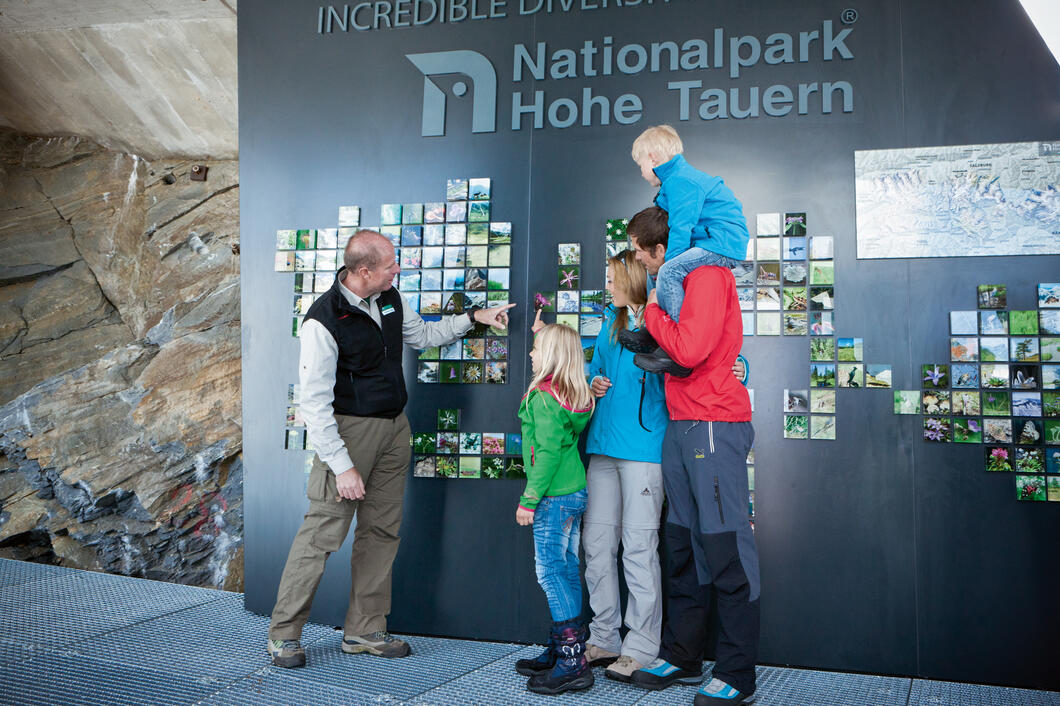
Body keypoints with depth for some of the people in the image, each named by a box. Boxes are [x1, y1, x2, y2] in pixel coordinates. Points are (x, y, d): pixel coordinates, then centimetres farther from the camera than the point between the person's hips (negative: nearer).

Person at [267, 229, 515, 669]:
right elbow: (315, 403, -17)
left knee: (381, 532, 9)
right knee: (323, 531, -6)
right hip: (350, 430, -7)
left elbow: (423, 335, 26)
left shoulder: (390, 299, 6)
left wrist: (473, 317, 17)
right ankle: (283, 634, 9)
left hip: (394, 427, 7)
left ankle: (364, 631, 20)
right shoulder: (324, 320, -17)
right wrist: (342, 466, -19)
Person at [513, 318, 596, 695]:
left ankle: (572, 663, -9)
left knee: (551, 570, -7)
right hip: (576, 492, 9)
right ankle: (560, 650, 21)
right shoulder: (576, 394, 9)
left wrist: (529, 499, -17)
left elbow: (547, 452, -20)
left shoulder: (542, 396, -15)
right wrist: (544, 332, 34)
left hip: (553, 496, -9)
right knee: (567, 569, 12)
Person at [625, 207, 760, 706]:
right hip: (679, 426, 10)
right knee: (686, 546, 13)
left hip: (714, 425, -9)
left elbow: (690, 349, -19)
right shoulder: (676, 281, 19)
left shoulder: (706, 275, -9)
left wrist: (654, 312, -6)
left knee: (725, 549, -4)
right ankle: (682, 658, 23)